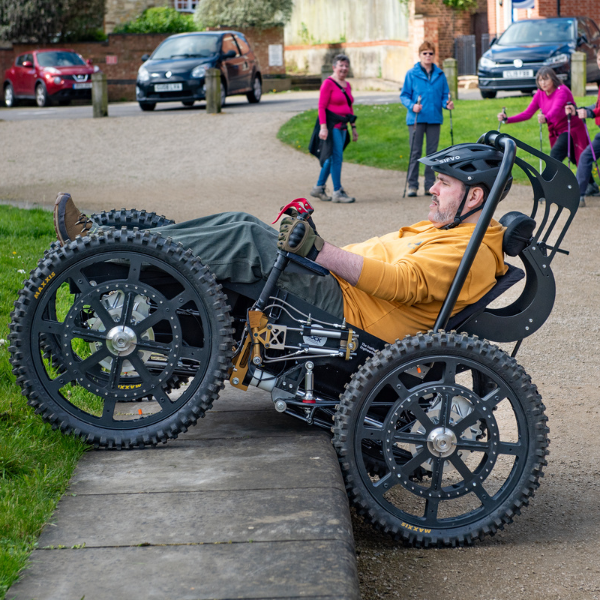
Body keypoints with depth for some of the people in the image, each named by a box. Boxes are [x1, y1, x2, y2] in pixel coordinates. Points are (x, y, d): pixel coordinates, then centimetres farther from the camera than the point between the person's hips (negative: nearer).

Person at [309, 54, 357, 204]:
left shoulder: (347, 85, 15)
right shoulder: (328, 83, -9)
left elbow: (350, 108, 22)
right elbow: (321, 106, -13)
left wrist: (353, 127, 19)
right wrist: (323, 127, -20)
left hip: (342, 126, 8)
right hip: (331, 125, -8)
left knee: (331, 158, 12)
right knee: (337, 157, -8)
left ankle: (319, 188, 23)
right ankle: (337, 192, -4)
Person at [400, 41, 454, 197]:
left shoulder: (440, 74, 8)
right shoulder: (412, 74, 0)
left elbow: (445, 95, 11)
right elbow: (404, 95, 0)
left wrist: (447, 103, -10)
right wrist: (412, 106, -18)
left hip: (434, 118, 3)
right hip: (416, 118, -3)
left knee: (432, 152, 6)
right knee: (415, 152, -1)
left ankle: (430, 185, 13)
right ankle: (412, 185, 4)